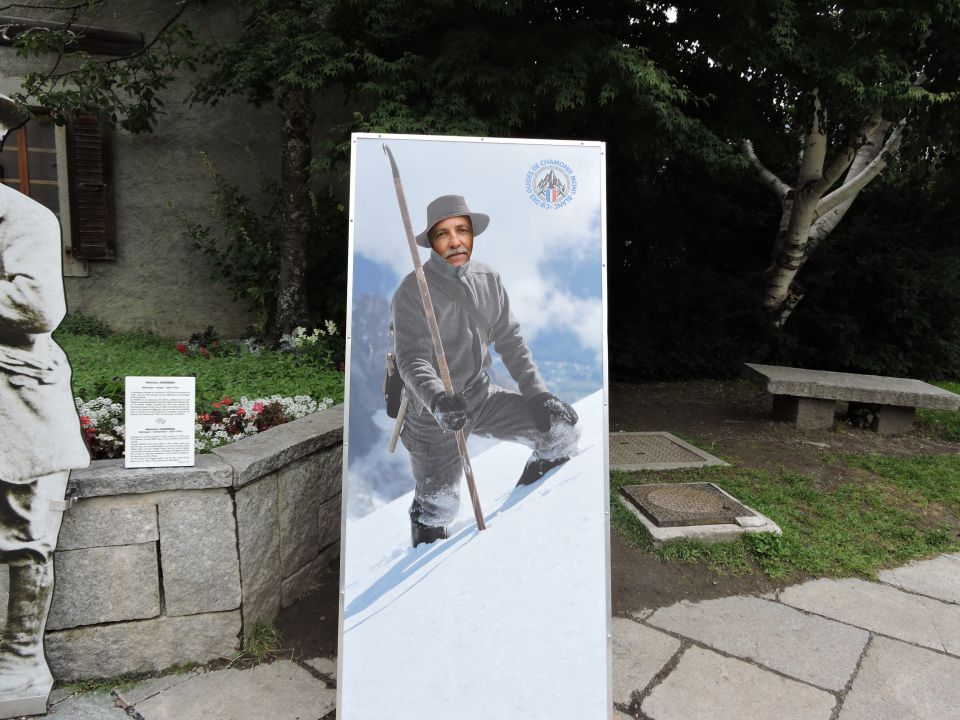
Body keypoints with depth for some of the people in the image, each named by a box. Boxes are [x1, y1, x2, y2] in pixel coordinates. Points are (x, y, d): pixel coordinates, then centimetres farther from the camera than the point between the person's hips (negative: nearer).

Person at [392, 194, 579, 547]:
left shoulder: (489, 279, 1)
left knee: (564, 428, -5)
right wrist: (438, 400, -43)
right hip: (433, 411, -4)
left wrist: (537, 393, -8)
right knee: (440, 506, -2)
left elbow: (510, 341, 3)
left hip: (482, 396, 5)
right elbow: (412, 359, -25)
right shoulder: (412, 291, -16)